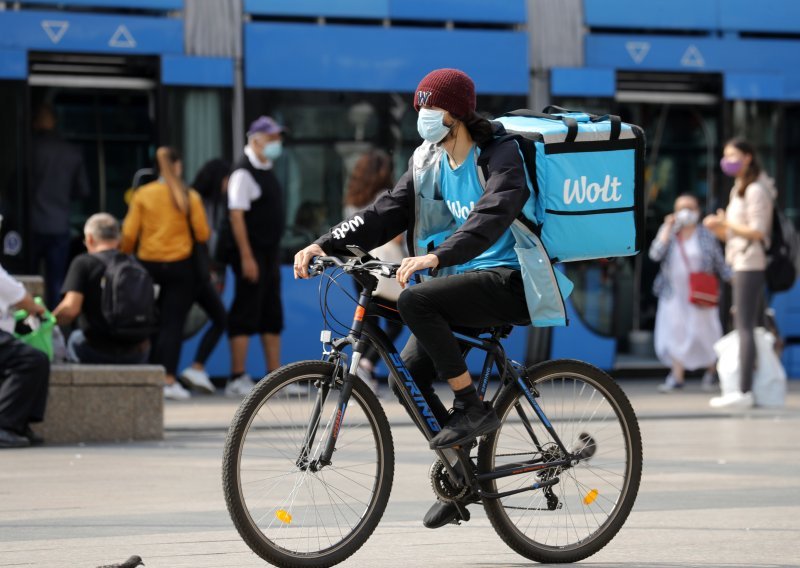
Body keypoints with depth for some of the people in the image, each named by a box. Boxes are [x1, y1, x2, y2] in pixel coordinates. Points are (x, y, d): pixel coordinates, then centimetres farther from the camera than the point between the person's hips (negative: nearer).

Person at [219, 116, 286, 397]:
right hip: (251, 254, -9)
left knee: (272, 317, 11)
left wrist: (274, 253, 17)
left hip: (270, 252, 9)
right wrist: (246, 257, -23)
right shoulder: (243, 173, -14)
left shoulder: (267, 171, 14)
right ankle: (238, 380, -3)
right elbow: (236, 216, -19)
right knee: (246, 316, -6)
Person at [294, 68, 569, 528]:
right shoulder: (428, 163, 10)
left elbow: (493, 214, -29)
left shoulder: (501, 156, -12)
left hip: (510, 281, -8)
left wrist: (437, 256, -44)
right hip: (466, 282, 8)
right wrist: (325, 245, -9)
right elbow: (386, 213, 5)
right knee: (410, 374, -5)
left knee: (414, 300, -29)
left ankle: (474, 408, -18)